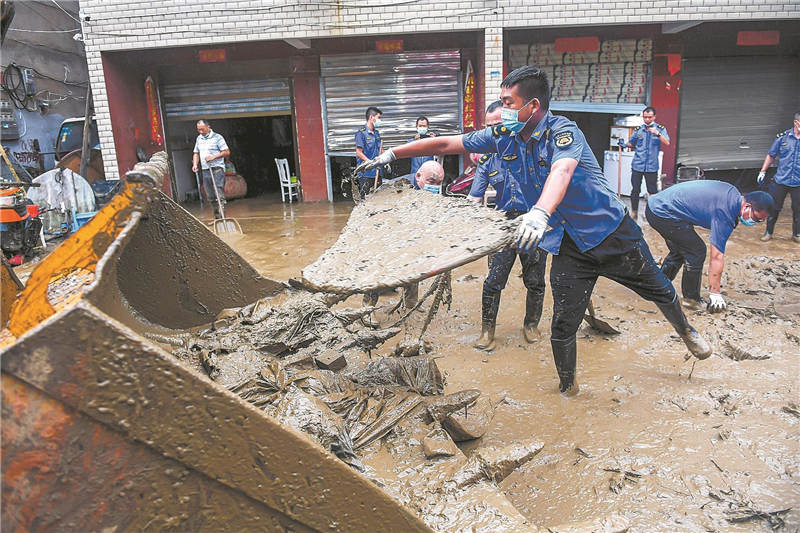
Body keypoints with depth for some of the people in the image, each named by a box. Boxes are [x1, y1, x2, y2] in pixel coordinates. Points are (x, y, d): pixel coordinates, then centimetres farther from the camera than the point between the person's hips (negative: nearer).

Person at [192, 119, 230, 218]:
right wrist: (195, 164, 5)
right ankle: (217, 217, 16)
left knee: (219, 195, -11)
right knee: (210, 197, 8)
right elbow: (196, 153, 23)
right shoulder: (199, 138, 16)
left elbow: (227, 152, -7)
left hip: (217, 169, -6)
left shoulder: (217, 137, -4)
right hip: (205, 170, 7)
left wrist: (213, 157, -15)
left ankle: (222, 217, -12)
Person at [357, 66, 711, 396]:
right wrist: (392, 154, -1)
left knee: (661, 291, 17)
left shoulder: (563, 132, -23)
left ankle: (686, 332, 50)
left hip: (612, 232, -3)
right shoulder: (503, 136, -4)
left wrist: (540, 213, -64)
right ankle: (568, 389, 22)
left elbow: (561, 172, -44)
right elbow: (447, 144, -1)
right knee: (562, 327, -2)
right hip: (568, 246, 4)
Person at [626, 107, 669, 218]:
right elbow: (630, 144, 18)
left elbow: (667, 143, -11)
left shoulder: (660, 129, 2)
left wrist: (657, 134, -26)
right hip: (637, 165, 2)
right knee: (635, 190, 5)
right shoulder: (638, 130, 7)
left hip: (651, 166, -2)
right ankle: (634, 212, 18)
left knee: (653, 191, 2)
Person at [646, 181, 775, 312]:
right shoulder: (725, 214, -19)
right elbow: (717, 257, -16)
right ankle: (691, 298, 8)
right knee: (697, 252, -6)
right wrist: (715, 293, -10)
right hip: (663, 214, -10)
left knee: (678, 251, 22)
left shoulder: (733, 193, 6)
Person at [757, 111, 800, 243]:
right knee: (774, 207, 8)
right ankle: (769, 232, 24)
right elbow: (771, 155, 11)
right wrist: (763, 171, 8)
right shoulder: (783, 137, -1)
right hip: (780, 181, 0)